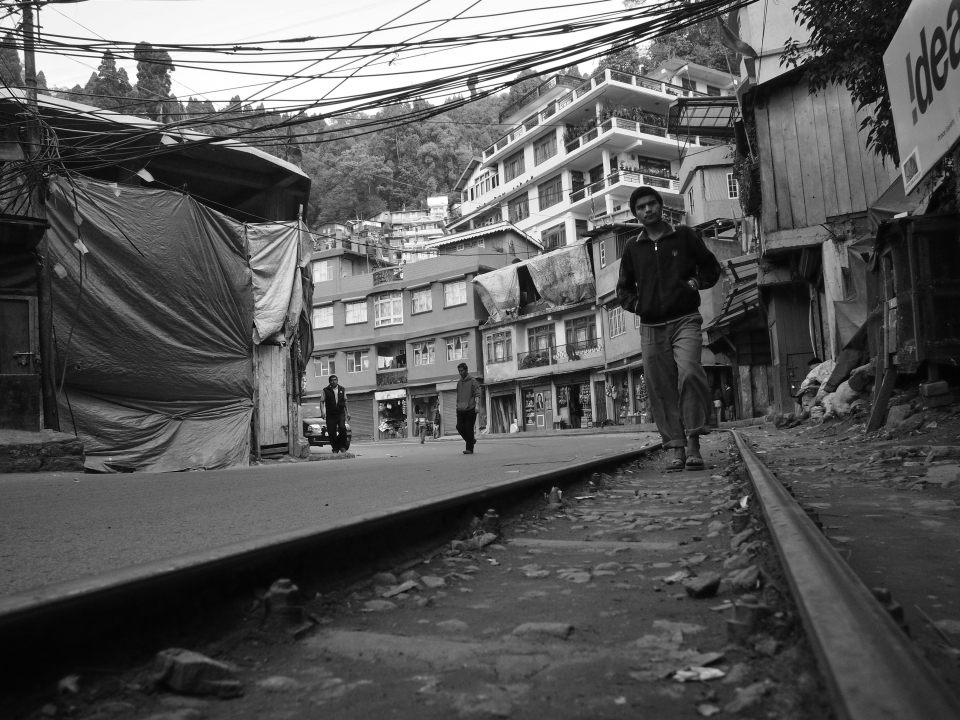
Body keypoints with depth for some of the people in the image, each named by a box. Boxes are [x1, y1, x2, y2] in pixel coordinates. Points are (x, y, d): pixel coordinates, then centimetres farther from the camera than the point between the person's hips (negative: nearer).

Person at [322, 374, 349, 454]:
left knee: (342, 428, -19)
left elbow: (345, 401, 17)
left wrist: (347, 413, 14)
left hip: (340, 413, 1)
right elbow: (322, 402, 3)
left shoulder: (342, 390, 11)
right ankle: (335, 449, 11)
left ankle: (342, 446, -4)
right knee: (331, 432, -2)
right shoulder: (326, 390, 4)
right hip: (330, 414, 0)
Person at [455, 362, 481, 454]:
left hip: (470, 409, -5)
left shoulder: (472, 381, -1)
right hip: (460, 410, 6)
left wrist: (476, 405, -19)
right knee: (460, 427, -1)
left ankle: (470, 448, 3)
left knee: (469, 429, -4)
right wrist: (457, 406, 18)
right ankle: (471, 440, 21)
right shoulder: (459, 382, 17)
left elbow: (477, 394, -8)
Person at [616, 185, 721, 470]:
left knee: (689, 373, -24)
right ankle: (677, 449, 5)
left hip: (685, 321, -3)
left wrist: (696, 281, -3)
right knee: (662, 390, -1)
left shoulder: (684, 235, 8)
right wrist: (636, 304, 3)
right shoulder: (632, 246, 13)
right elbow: (623, 288, 22)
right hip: (651, 328, 3)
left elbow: (712, 267, 16)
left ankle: (693, 443, -17)